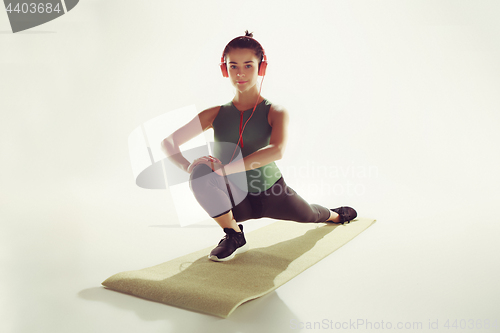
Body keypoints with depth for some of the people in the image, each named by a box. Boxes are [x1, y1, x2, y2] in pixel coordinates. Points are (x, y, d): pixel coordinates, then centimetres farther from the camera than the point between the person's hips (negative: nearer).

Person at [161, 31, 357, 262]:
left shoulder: (275, 112, -13)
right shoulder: (215, 114, -7)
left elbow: (277, 150, -35)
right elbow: (168, 142, -6)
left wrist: (224, 168, -40)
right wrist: (189, 167, -27)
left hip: (272, 193, 0)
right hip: (236, 201, 0)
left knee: (309, 215, 25)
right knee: (201, 174, -31)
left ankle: (335, 215, 66)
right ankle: (234, 236, -10)